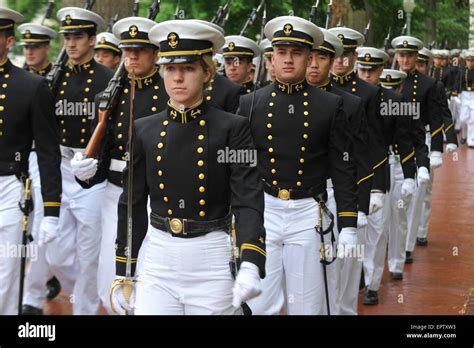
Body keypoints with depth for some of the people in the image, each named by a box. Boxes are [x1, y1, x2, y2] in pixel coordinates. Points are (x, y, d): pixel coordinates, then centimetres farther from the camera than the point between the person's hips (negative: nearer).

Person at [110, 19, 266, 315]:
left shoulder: (232, 129, -4)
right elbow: (132, 205, 11)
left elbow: (249, 202, -12)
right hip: (157, 261, 2)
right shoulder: (144, 130, 6)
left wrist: (250, 266, -27)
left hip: (213, 262, -2)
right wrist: (123, 274, 10)